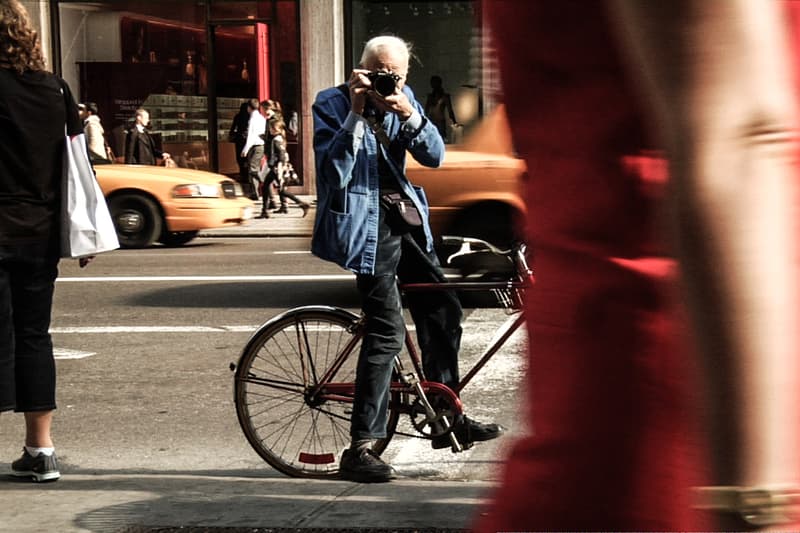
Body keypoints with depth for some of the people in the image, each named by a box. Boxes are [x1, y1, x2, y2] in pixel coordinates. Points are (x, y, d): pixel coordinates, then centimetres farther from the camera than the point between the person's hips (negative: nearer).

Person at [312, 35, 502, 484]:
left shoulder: (405, 100, 7)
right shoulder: (332, 105, -9)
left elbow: (434, 156, -3)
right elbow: (335, 175, -20)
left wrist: (408, 114, -19)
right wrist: (356, 113, -25)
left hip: (403, 219, 7)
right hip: (364, 224, -7)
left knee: (444, 311, 11)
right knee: (387, 333, -15)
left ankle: (448, 420, 27)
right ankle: (359, 450, -11)